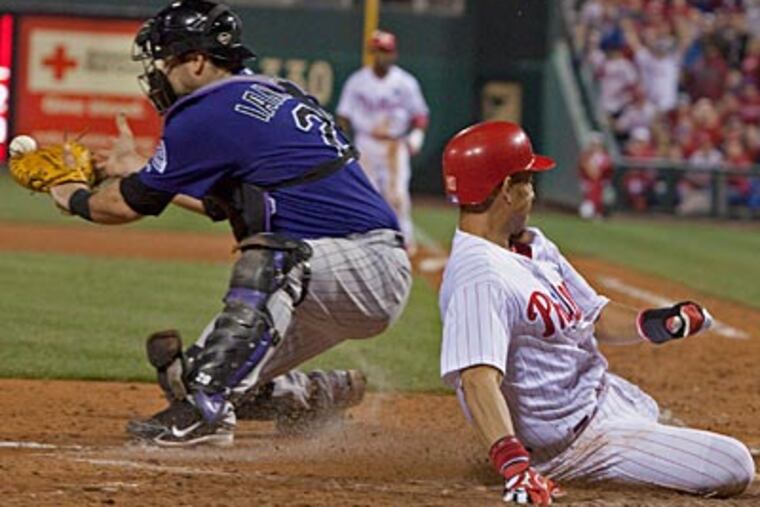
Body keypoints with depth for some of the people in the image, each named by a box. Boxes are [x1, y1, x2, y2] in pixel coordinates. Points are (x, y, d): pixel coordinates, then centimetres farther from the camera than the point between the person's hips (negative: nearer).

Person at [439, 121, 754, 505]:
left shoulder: (533, 246, 0)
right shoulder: (479, 277, -33)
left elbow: (594, 317, 6)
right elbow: (478, 377, -45)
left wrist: (650, 325, -15)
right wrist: (514, 464, -58)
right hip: (570, 436, -11)